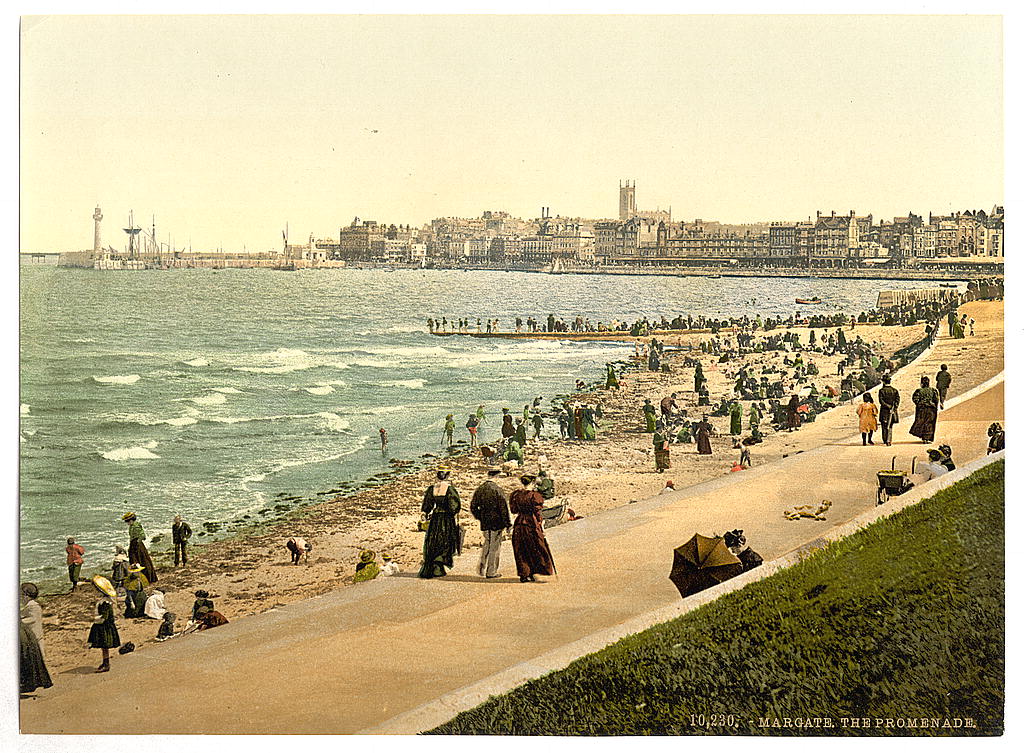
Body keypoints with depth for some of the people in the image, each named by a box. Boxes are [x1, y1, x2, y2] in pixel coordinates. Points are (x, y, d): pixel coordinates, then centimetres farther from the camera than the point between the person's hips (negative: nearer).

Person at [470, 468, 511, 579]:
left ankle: (481, 568, 9)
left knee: (486, 544, 19)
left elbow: (473, 507, 8)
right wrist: (508, 524, -7)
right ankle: (491, 572, 9)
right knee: (494, 546, 5)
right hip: (496, 522, -5)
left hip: (484, 523, 5)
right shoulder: (498, 490, -14)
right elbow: (504, 508, -13)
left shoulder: (479, 489, 4)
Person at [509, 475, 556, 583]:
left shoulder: (516, 494, 2)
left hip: (519, 524, 5)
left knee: (521, 551, 10)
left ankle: (523, 575, 10)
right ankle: (533, 573, 3)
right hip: (532, 523, -5)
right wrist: (541, 522, -4)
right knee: (536, 549, 8)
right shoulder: (534, 495, -13)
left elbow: (514, 510, 8)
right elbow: (537, 512, -13)